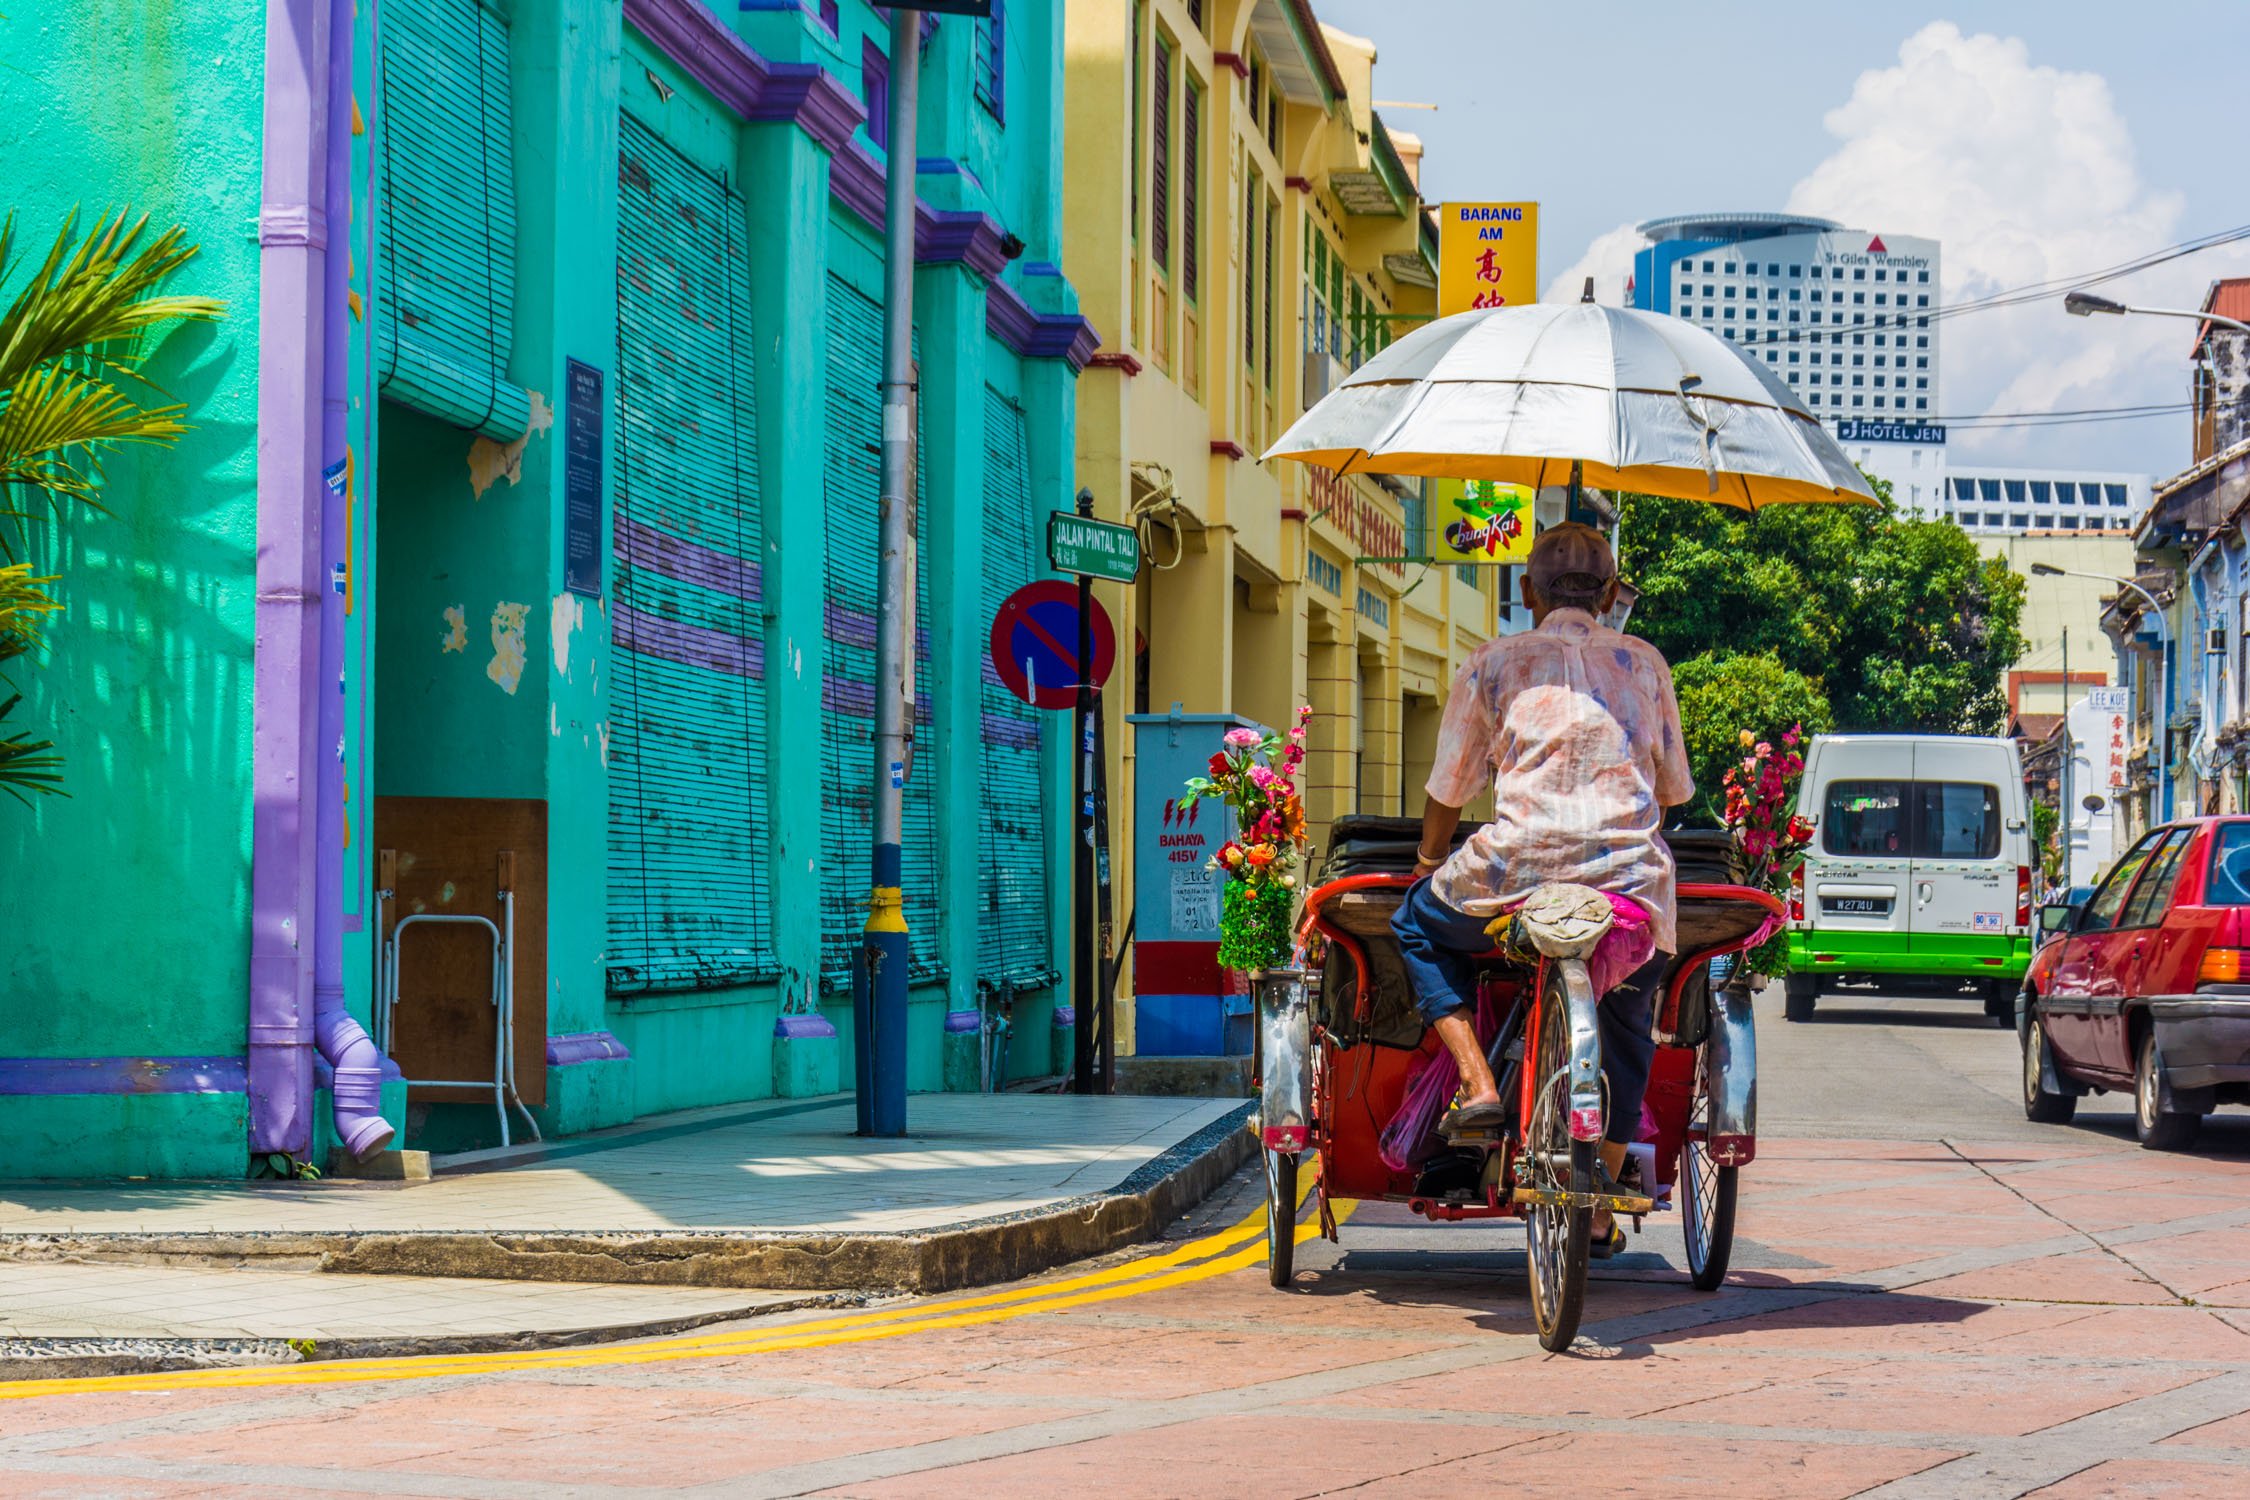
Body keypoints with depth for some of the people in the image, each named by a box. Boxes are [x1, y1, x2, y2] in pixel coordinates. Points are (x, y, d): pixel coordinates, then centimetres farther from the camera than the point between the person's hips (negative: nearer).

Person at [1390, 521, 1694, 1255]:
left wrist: (1429, 858, 36)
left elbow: (1448, 790, 17)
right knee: (1626, 1024, 27)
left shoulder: (1494, 663, 12)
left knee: (1419, 925, 27)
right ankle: (1598, 1208, 24)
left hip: (1516, 873, -2)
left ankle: (1476, 1082, 9)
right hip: (1634, 882, 2)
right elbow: (1674, 790, 24)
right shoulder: (1645, 663, 18)